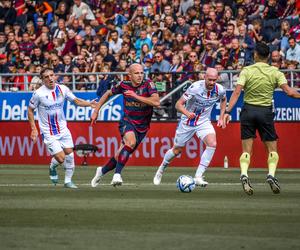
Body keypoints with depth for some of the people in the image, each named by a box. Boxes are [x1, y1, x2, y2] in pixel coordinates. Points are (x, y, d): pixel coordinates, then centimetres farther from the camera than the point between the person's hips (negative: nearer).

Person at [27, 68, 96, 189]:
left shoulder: (62, 89, -4)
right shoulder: (38, 93, -15)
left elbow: (76, 101, 7)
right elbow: (30, 110, -3)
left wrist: (89, 104, -11)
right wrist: (34, 129, -9)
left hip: (62, 129, 4)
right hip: (48, 132, -4)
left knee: (69, 154, 1)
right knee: (61, 158, -11)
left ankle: (68, 181, 19)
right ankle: (52, 167, 25)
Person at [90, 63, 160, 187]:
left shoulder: (148, 84, -12)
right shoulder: (123, 85, -6)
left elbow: (156, 102, -27)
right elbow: (108, 94, 13)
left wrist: (136, 96, -29)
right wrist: (96, 111, 11)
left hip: (142, 127, 1)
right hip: (127, 122, -1)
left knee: (121, 155, 6)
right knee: (131, 142, -34)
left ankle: (102, 171, 34)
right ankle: (117, 174, -33)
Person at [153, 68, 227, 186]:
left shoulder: (219, 90, -14)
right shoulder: (195, 87, -26)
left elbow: (223, 100, 13)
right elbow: (178, 104, -24)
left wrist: (221, 118, 5)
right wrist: (187, 113, -44)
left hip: (204, 122, 2)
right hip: (187, 122, -2)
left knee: (212, 144, -25)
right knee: (176, 150, 11)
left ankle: (198, 177, -19)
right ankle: (161, 170, 41)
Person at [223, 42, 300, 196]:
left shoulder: (247, 71, -2)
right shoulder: (275, 72, -1)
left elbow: (237, 92, -10)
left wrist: (227, 111, -11)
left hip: (248, 110, 1)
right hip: (265, 111, -1)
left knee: (246, 150, 4)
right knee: (272, 148, 11)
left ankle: (244, 175, -17)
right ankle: (271, 175, -9)